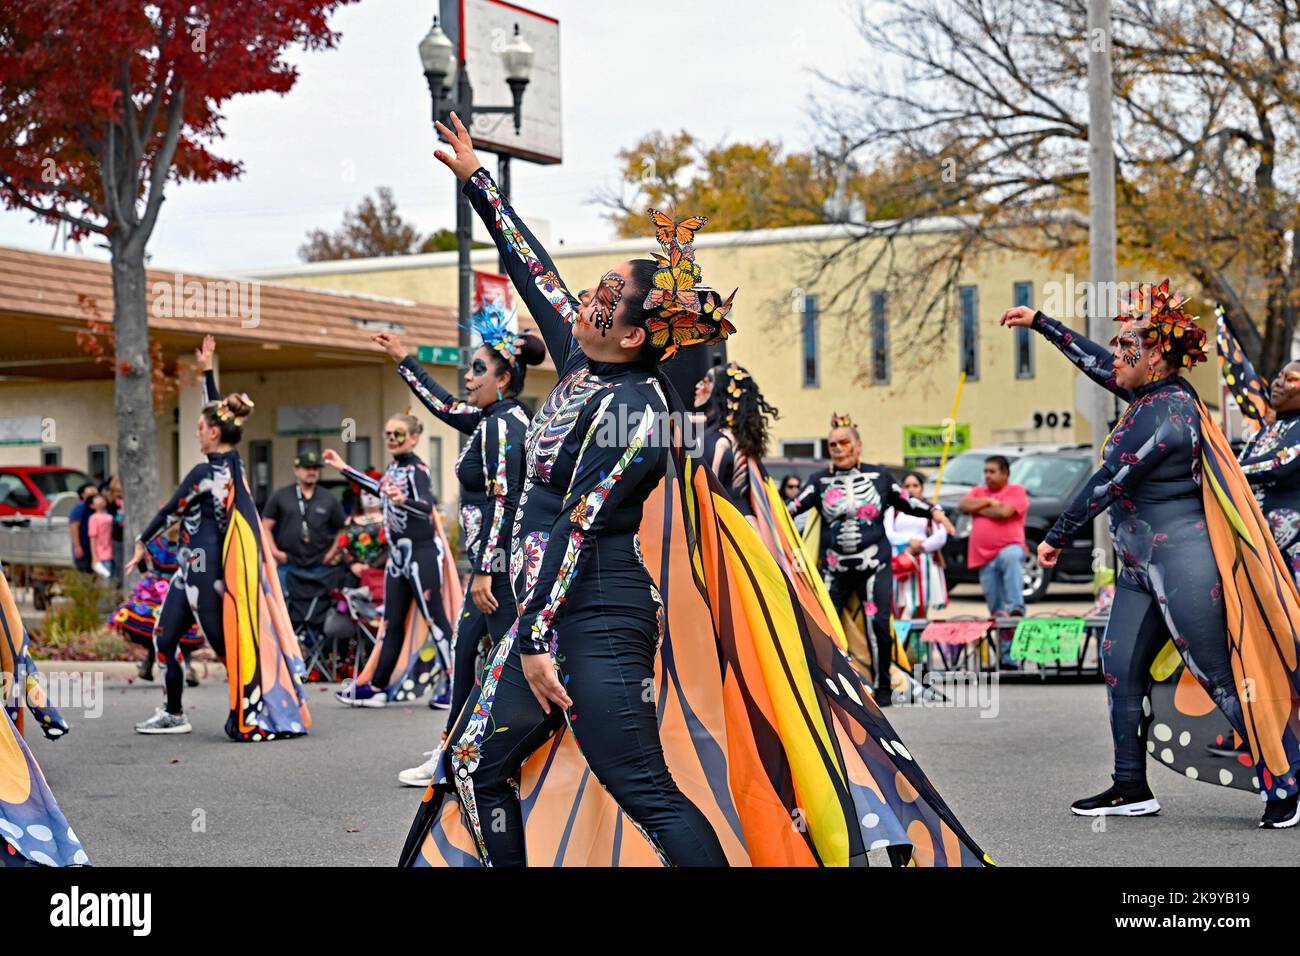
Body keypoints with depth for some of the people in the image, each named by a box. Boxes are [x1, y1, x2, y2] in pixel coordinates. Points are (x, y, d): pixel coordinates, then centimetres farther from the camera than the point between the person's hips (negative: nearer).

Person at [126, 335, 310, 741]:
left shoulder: (204, 473, -17)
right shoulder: (234, 463, 5)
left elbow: (170, 511, -7)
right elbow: (217, 409, 18)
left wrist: (142, 543, 5)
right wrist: (207, 371, 23)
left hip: (203, 567, -9)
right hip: (227, 561, 9)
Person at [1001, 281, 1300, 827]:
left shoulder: (1163, 412, -18)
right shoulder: (1156, 394, 9)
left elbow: (1107, 484, -16)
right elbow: (1096, 363, 26)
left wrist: (1056, 538, -7)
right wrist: (1039, 324, 32)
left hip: (1181, 561, -10)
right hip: (1143, 567, 10)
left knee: (1220, 677, -7)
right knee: (1121, 668, 9)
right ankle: (1131, 789, 16)